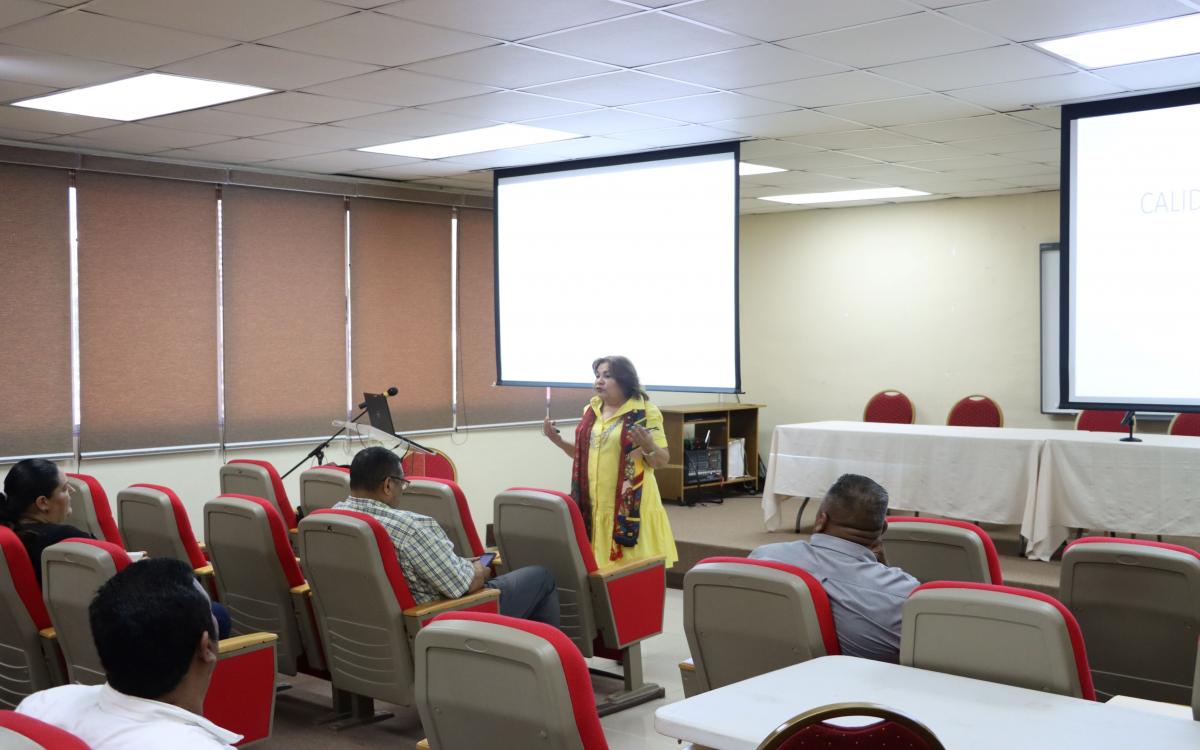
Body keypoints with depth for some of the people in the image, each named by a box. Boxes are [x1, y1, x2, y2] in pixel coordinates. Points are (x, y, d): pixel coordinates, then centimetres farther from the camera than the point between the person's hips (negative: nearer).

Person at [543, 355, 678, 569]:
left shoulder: (645, 412, -6)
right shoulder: (591, 411, 11)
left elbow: (662, 461, -7)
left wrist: (648, 446, -26)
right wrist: (558, 440, 7)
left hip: (630, 506, -5)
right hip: (595, 506, 5)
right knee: (596, 567, 5)